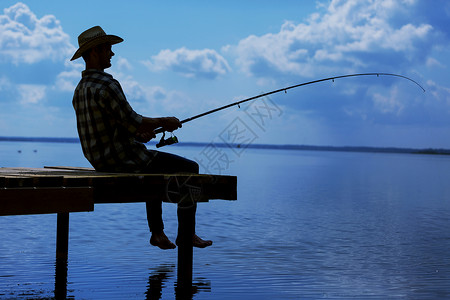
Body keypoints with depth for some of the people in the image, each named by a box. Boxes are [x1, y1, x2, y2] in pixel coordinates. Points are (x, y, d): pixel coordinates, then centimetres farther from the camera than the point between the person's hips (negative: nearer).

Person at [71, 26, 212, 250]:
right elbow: (133, 122, -22)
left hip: (101, 161, 10)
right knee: (189, 169, 4)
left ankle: (157, 232, 32)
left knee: (156, 169, 35)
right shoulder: (106, 85, -21)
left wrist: (137, 134, 16)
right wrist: (164, 122, -5)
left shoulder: (80, 90, 10)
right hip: (123, 160, -10)